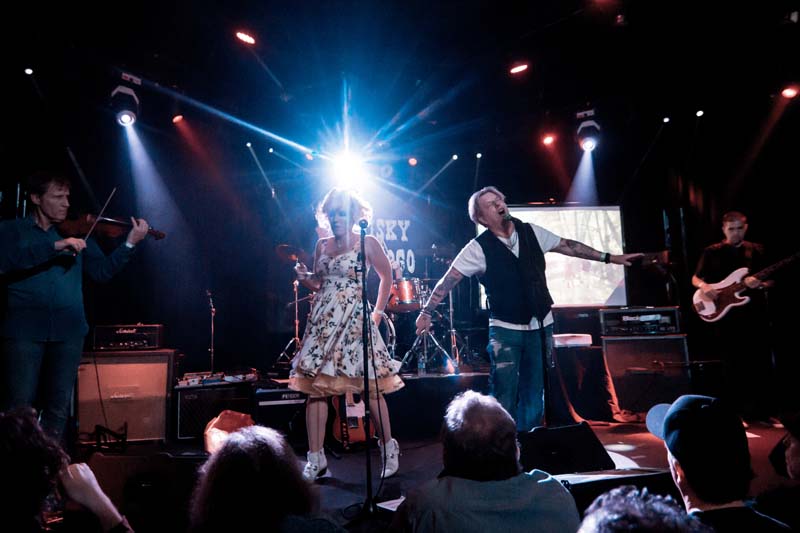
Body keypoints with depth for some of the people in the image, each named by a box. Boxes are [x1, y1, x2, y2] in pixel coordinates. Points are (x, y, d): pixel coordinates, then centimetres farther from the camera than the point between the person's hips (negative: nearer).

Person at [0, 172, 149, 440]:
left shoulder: (77, 234, 14)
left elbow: (103, 271, 7)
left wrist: (130, 243, -5)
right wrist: (55, 246, -21)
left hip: (68, 330, 3)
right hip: (24, 330, -2)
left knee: (58, 409, 7)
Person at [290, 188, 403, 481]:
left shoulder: (367, 243, -1)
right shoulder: (321, 245, 12)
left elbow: (387, 276, 8)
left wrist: (378, 312, 4)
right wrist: (304, 276, -2)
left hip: (355, 320, -4)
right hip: (323, 319, 5)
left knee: (371, 387, -1)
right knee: (315, 387, -1)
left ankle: (389, 449, 20)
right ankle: (315, 459, 9)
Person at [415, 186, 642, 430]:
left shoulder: (531, 232, 1)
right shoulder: (479, 248, -12)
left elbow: (567, 245, 10)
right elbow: (448, 280, -13)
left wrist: (608, 258, 10)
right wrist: (426, 312, -20)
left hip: (541, 326, 4)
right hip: (505, 330, -4)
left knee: (534, 393, 12)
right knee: (505, 395, -6)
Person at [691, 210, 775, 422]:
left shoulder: (757, 250, 11)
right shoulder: (711, 252, 6)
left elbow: (770, 281, 9)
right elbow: (695, 278, 9)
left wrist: (758, 283, -13)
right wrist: (704, 286, -13)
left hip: (755, 314, 2)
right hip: (725, 316, -2)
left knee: (761, 365, 4)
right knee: (732, 367, 1)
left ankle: (759, 414, 18)